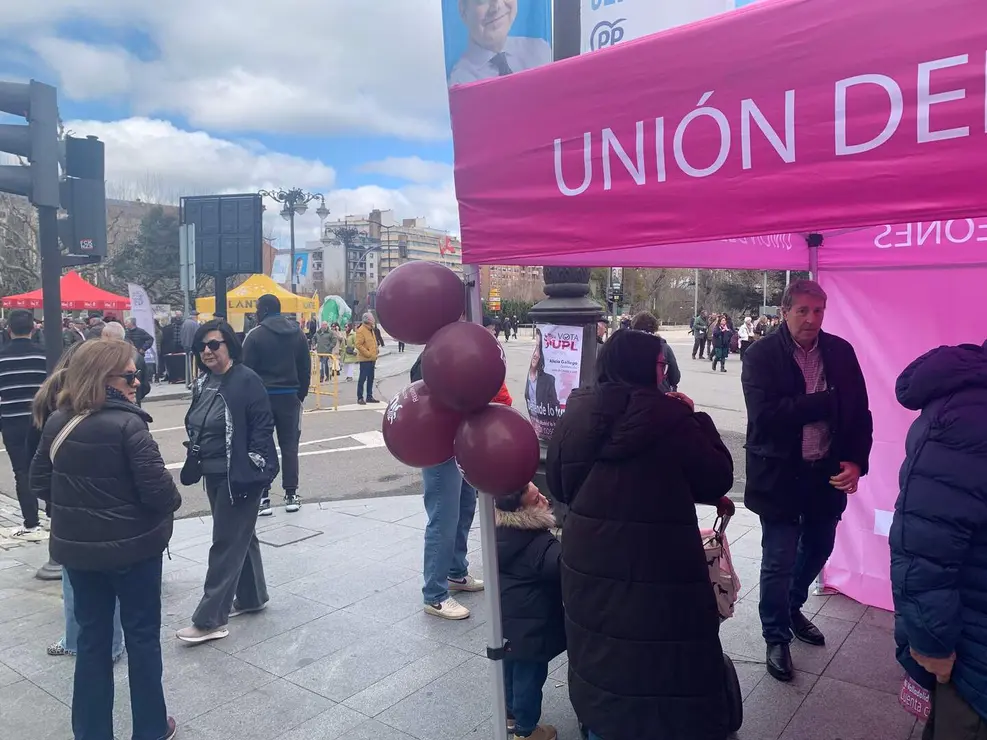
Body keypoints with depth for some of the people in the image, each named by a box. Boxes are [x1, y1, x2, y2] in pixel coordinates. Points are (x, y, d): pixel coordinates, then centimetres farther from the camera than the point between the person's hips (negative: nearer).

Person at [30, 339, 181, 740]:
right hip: (132, 546, -5)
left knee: (92, 637, 17)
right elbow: (157, 488, -22)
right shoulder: (127, 424, -22)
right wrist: (173, 501, -1)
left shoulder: (57, 422, 0)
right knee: (142, 636, 11)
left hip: (77, 546, 6)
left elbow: (40, 482, 9)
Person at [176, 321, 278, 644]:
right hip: (214, 475, 8)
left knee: (226, 543, -3)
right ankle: (251, 597, 34)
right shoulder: (203, 383, 9)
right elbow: (195, 427, 19)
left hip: (239, 477, -8)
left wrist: (253, 470, -19)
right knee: (241, 536, 19)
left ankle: (210, 619, 4)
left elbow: (263, 426, -17)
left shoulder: (247, 380, -16)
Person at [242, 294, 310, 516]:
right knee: (289, 446, 8)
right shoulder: (297, 333, 7)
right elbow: (306, 369, 8)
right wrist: (301, 395, 13)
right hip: (290, 396, 4)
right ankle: (291, 495, 10)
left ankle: (263, 498, 3)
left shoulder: (256, 335, -8)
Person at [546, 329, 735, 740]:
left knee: (600, 652, 22)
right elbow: (717, 480, -5)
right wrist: (693, 418, 2)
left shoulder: (577, 412, -2)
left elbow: (557, 483, 10)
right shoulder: (667, 416, -16)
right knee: (663, 656, 11)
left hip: (588, 558, 5)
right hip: (655, 561, -5)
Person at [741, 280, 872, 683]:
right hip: (779, 476, -4)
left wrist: (856, 462, -12)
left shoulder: (841, 352, 0)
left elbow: (859, 411, 2)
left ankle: (792, 607, 49)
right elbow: (764, 415, -25)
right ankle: (776, 637, 28)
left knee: (818, 549, 21)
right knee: (778, 562, 5)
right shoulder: (761, 355, -13)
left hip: (828, 473, 5)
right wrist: (826, 402, -20)